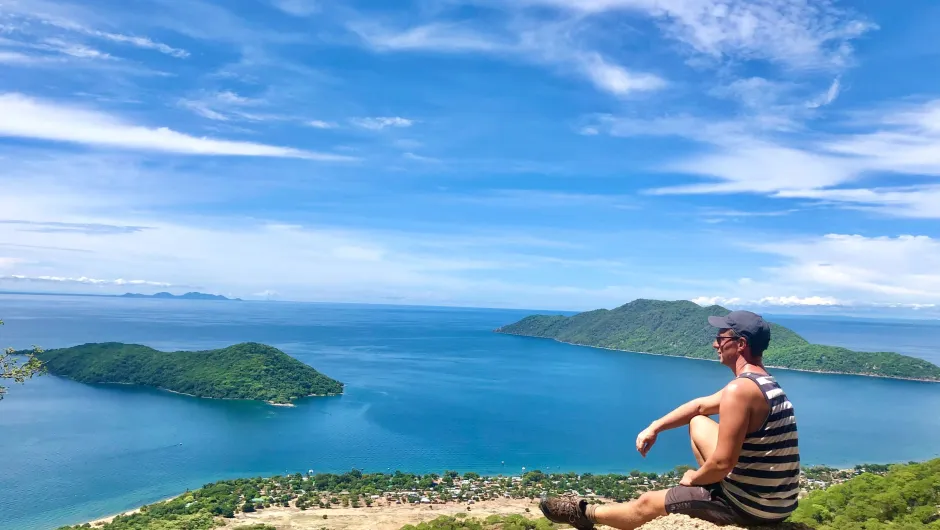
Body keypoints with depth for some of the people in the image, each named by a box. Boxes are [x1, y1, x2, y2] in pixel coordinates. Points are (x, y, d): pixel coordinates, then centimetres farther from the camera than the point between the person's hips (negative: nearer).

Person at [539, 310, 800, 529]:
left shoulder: (740, 389, -25)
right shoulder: (762, 382, 8)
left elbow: (722, 464, -26)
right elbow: (700, 405, 18)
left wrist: (693, 478, -4)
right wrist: (655, 427, 10)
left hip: (753, 505, -9)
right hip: (779, 500, 9)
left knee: (647, 503, 7)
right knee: (697, 422, 19)